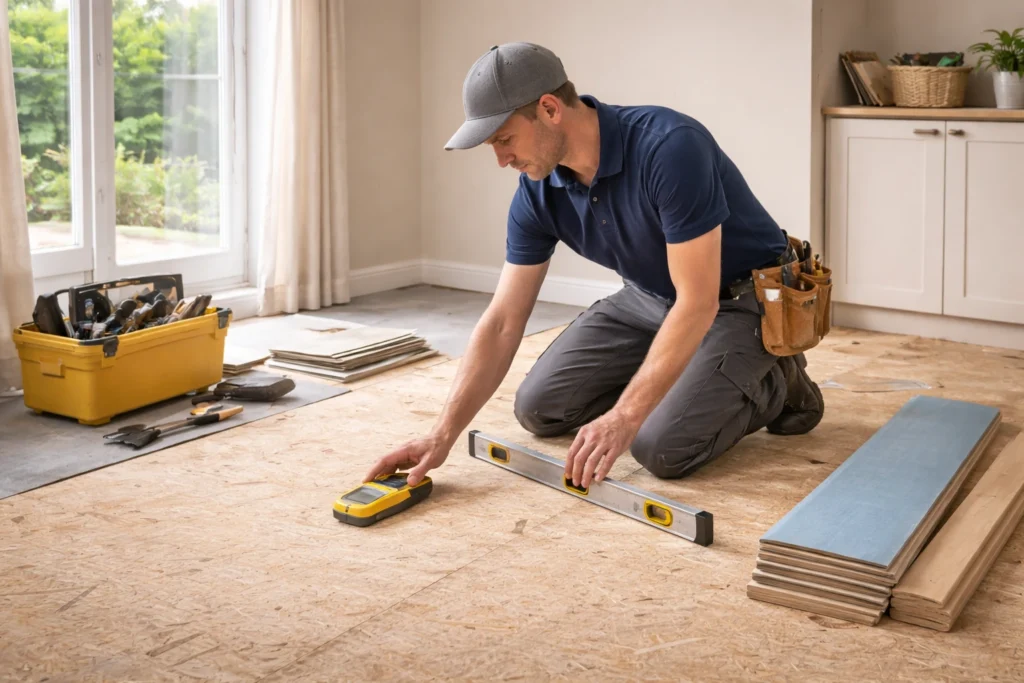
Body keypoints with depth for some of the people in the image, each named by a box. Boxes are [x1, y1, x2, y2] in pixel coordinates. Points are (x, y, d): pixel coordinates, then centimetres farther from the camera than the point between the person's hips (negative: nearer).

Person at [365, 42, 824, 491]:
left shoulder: (669, 147, -35)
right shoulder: (538, 194, -14)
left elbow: (698, 303, -34)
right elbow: (502, 323, -11)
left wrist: (624, 417, -36)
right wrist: (443, 435, -20)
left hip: (741, 300, -7)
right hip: (648, 297, 7)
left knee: (662, 446, -25)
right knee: (539, 407, 1)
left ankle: (774, 386, 4)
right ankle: (677, 378, 18)